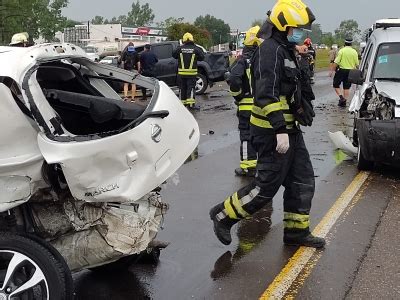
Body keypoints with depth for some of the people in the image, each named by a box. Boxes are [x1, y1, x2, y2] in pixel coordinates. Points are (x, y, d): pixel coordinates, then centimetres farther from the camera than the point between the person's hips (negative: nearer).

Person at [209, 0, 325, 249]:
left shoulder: (285, 50, 17)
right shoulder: (270, 50, -16)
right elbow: (267, 94, -25)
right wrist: (280, 130, -28)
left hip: (288, 128, 10)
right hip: (274, 132, -10)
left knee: (303, 181, 11)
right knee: (267, 185, -4)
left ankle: (297, 231, 20)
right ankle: (223, 215, 11)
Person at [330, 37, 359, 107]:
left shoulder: (342, 51, -9)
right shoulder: (354, 52, 2)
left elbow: (336, 62, -13)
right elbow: (357, 64, 5)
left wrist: (332, 70, -7)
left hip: (341, 70, -4)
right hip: (350, 71, 4)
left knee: (336, 85, 9)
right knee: (347, 87, 10)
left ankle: (341, 97, -10)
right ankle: (344, 101, 12)